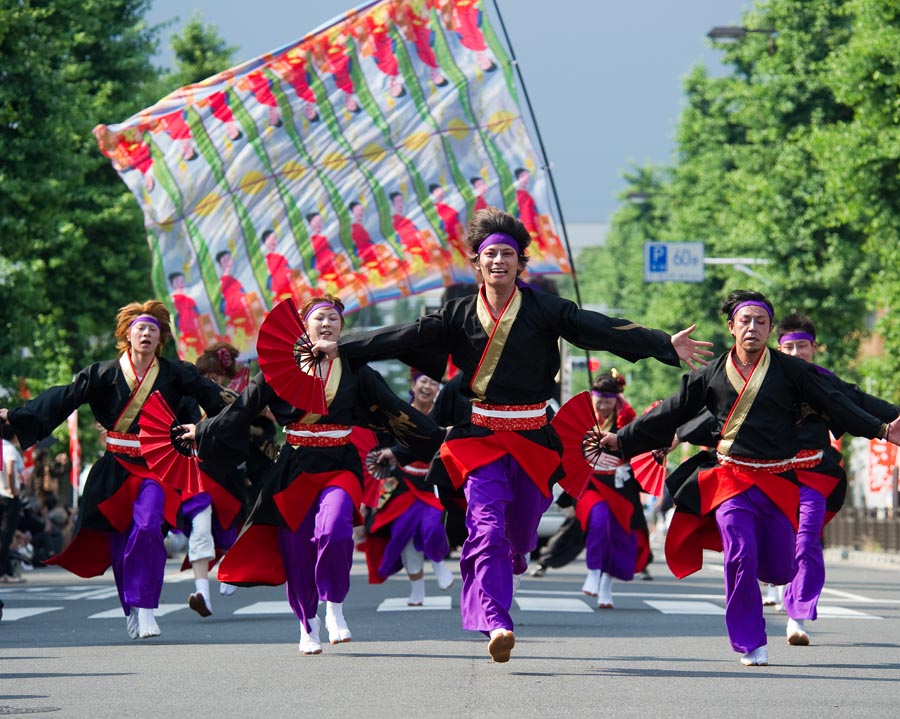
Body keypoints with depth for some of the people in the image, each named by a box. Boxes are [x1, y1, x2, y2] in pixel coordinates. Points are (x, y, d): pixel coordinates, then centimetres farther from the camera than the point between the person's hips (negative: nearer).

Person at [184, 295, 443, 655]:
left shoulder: (355, 371, 7)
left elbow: (394, 408, 12)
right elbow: (244, 406, 12)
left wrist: (437, 437, 14)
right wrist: (203, 432, 17)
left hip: (339, 467, -1)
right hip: (294, 470, 1)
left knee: (333, 532, -26)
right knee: (297, 550, 1)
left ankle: (334, 608, -5)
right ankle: (308, 625, 22)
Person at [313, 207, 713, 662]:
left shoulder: (543, 309, -2)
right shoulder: (460, 314, 2)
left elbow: (602, 330, -8)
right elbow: (404, 336, 2)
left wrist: (668, 346, -17)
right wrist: (341, 347, -3)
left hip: (531, 437, 0)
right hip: (480, 436, 0)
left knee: (521, 531, 9)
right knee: (487, 527, -16)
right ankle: (496, 624, -21)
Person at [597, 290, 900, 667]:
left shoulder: (791, 370, 2)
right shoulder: (711, 375, 4)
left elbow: (835, 405, 0)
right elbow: (670, 413, 11)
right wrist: (623, 440, 12)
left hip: (779, 481, 1)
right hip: (730, 479, -1)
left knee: (779, 570, 1)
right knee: (740, 558, -16)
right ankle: (750, 644, -1)